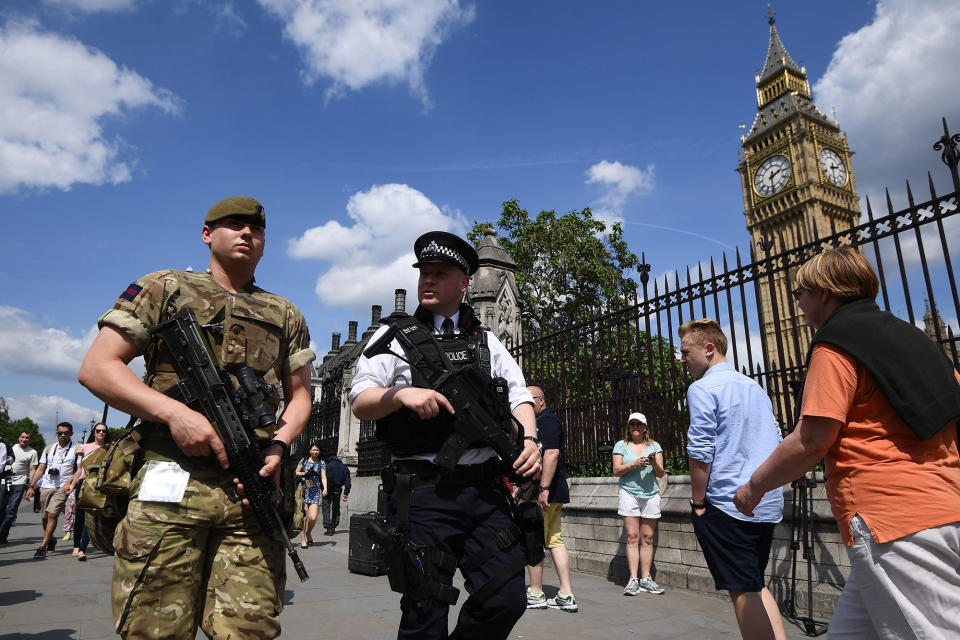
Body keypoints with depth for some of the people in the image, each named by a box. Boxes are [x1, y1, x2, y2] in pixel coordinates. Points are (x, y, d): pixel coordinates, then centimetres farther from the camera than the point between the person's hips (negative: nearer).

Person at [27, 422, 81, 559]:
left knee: (52, 515, -13)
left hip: (62, 488, -4)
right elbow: (40, 469, 15)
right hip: (45, 486, 4)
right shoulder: (49, 449, 13)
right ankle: (51, 539, 33)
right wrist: (31, 486, 8)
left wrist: (69, 482, -15)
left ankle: (43, 547, -8)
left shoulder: (76, 450, 2)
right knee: (45, 516, 10)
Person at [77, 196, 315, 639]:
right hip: (170, 485, -2)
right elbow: (96, 368, 3)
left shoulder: (285, 315, 18)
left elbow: (299, 395, 19)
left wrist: (279, 444, -1)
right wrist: (175, 412, -11)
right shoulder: (164, 289, 10)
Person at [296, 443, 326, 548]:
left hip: (315, 491, 0)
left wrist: (325, 488, -16)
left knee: (313, 517, -8)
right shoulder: (304, 460, 9)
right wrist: (304, 473, -5)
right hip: (303, 489, 0)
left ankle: (308, 533, 21)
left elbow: (323, 477, 0)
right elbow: (296, 472, 15)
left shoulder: (322, 463, 8)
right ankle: (303, 539, 3)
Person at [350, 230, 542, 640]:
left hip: (484, 489, 3)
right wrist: (402, 394, -20)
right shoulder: (395, 336, 6)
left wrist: (528, 438, -7)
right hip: (423, 494, -3)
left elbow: (519, 396, 12)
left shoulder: (485, 341, 16)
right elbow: (360, 403, 0)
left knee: (506, 600, 3)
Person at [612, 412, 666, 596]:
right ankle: (633, 579, -4)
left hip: (651, 494, 2)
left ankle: (645, 579, 8)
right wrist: (634, 464, -14)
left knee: (647, 538, 2)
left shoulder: (654, 446, 12)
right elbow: (616, 470, 0)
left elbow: (660, 473, 8)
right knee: (632, 536, -6)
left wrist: (654, 463, -13)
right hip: (629, 493, -2)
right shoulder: (621, 445, 8)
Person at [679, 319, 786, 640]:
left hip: (727, 505, -8)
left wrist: (698, 502, -6)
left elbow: (700, 454, -16)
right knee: (756, 585, 20)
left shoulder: (702, 388, -11)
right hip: (768, 505, 8)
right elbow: (777, 443, 19)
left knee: (743, 591, 2)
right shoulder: (755, 388, 14)